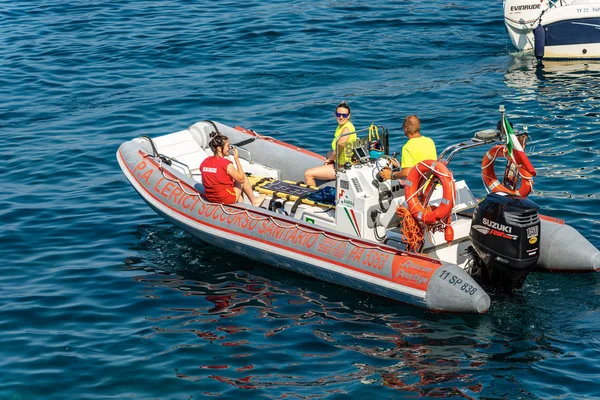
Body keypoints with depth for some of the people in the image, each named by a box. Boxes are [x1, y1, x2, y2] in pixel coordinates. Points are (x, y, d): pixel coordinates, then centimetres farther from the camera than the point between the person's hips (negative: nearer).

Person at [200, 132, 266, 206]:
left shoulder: (204, 162, -3)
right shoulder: (226, 164, -22)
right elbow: (241, 178, -9)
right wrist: (237, 159, -5)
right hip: (226, 199, -7)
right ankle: (254, 200, 32)